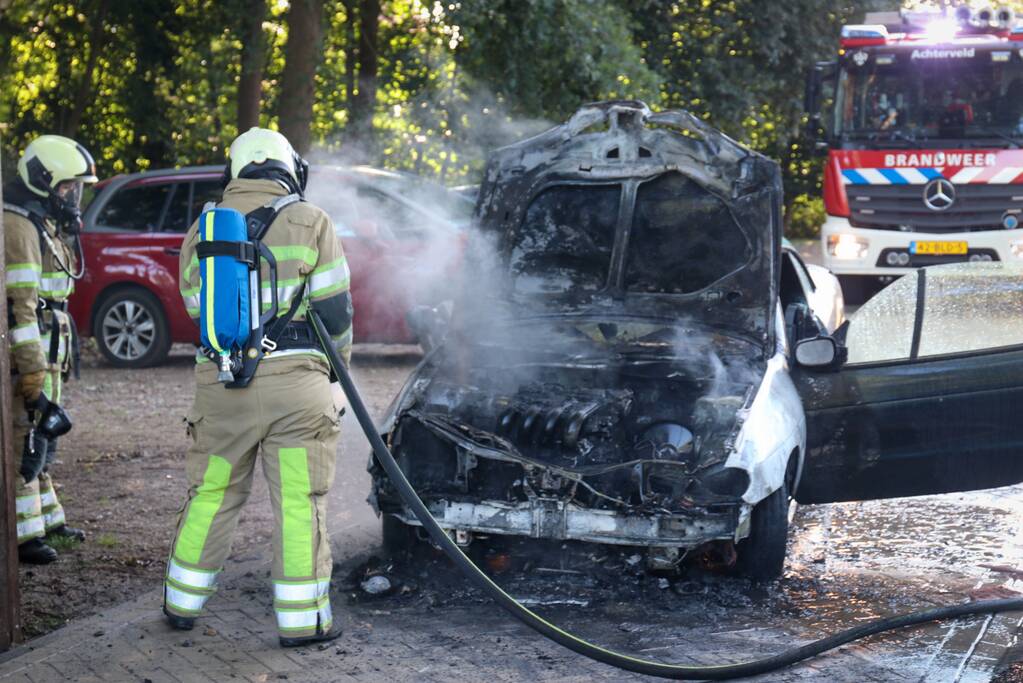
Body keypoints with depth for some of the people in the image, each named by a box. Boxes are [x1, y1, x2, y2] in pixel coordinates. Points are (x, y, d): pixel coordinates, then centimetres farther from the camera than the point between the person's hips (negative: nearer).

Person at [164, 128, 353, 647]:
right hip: (295, 380, -3)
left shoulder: (201, 229, 10)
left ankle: (182, 602, 26)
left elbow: (197, 308, 15)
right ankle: (301, 619, 5)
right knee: (299, 501, 2)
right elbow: (334, 309, -1)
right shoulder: (309, 221, 0)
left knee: (212, 493, 16)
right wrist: (337, 361, 16)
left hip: (220, 383, 4)